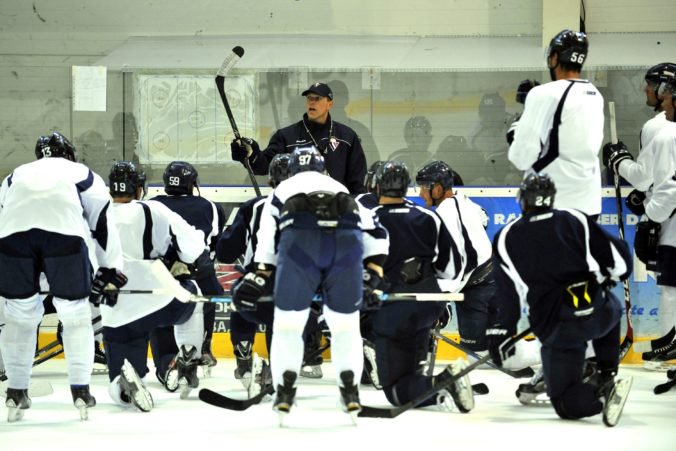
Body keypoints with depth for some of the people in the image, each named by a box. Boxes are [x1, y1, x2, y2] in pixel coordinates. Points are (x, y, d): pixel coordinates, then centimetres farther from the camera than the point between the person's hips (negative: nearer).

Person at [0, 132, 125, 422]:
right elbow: (103, 224, 25)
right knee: (75, 312, 14)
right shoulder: (85, 176, 31)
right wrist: (110, 271, 30)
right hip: (65, 232, -2)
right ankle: (80, 391, 12)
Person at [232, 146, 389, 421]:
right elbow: (375, 233, 30)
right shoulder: (342, 191, 39)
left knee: (288, 323, 13)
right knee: (345, 324, 18)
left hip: (299, 243, -2)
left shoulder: (283, 190, 34)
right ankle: (350, 391, 14)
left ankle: (285, 391, 11)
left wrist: (256, 279, 26)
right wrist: (372, 278, 30)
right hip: (346, 243, 2)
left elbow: (268, 240, 23)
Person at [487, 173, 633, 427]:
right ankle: (607, 376, 25)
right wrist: (602, 282, 29)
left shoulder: (505, 239, 9)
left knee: (566, 402, 8)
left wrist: (497, 334, 16)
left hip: (555, 327, -2)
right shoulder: (575, 220, 10)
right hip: (597, 314, 2)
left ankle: (602, 394, -23)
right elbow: (619, 260, 9)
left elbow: (505, 294, 7)